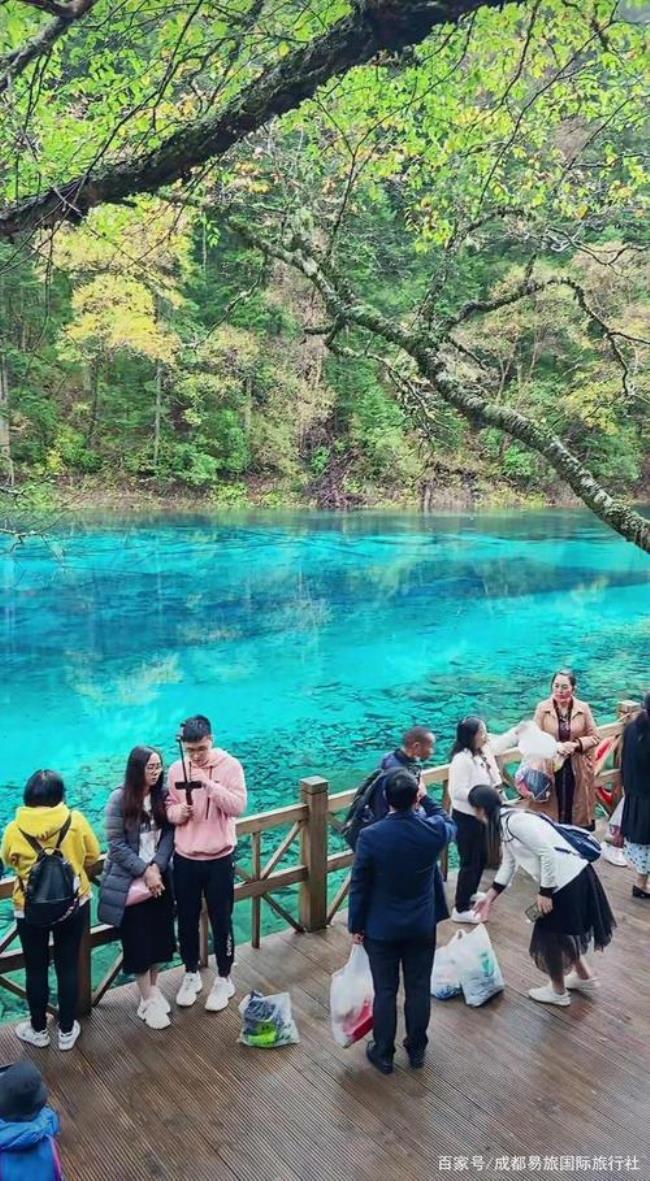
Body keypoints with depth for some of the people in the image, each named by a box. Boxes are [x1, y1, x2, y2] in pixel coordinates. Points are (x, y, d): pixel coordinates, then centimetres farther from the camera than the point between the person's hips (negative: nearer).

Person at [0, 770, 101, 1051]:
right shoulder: (75, 820, -17)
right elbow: (93, 855, -2)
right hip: (73, 904, 0)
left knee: (36, 970, 18)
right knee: (68, 967, 15)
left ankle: (38, 1030, 34)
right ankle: (67, 1031, 28)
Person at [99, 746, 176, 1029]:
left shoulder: (162, 795, -3)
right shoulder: (119, 799, -14)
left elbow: (169, 834, -3)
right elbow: (116, 845, -13)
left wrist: (157, 867, -16)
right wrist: (144, 871, -16)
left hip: (159, 876, 4)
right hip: (129, 881, -4)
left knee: (159, 936, 10)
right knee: (138, 940, 2)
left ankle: (153, 989, 30)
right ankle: (148, 1001, 15)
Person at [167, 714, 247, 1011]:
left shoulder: (229, 765, -11)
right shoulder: (176, 770, -1)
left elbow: (238, 806, -19)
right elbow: (168, 808, 6)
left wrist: (210, 785, -29)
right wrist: (177, 812, -16)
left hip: (219, 859, -3)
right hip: (184, 859, 3)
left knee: (221, 921, 10)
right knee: (187, 921, 16)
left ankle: (224, 979, 28)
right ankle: (191, 975, 37)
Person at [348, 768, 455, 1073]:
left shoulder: (370, 836, -23)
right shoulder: (433, 831, -18)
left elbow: (359, 886, -13)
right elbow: (448, 824, 9)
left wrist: (356, 924, 1)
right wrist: (426, 799, 16)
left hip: (381, 928, -2)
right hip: (422, 925, 2)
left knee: (385, 992, 14)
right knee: (419, 988, 19)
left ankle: (383, 1054, 30)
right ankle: (416, 1049, 35)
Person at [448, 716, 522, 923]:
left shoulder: (482, 751, -1)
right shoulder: (462, 760, -29)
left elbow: (499, 744, 21)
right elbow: (458, 791, -32)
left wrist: (518, 730, 13)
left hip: (479, 816, 9)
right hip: (465, 818, -9)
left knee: (482, 858, 25)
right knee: (469, 862, 1)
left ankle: (470, 892, 47)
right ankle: (461, 909, 14)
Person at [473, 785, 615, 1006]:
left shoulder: (515, 821, -20)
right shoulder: (505, 824, 11)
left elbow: (547, 853, -23)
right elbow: (508, 865, 20)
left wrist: (544, 893, -16)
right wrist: (490, 897, 22)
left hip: (568, 882, -9)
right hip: (571, 879, 9)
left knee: (549, 936, 10)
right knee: (561, 931, 26)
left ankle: (558, 992, 30)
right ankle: (585, 978, 45)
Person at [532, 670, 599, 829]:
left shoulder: (583, 708, -4)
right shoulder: (542, 708, -7)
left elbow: (594, 737, 0)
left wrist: (576, 744, -17)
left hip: (577, 770, 1)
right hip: (550, 768, -1)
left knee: (575, 809, 9)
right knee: (551, 809, 5)